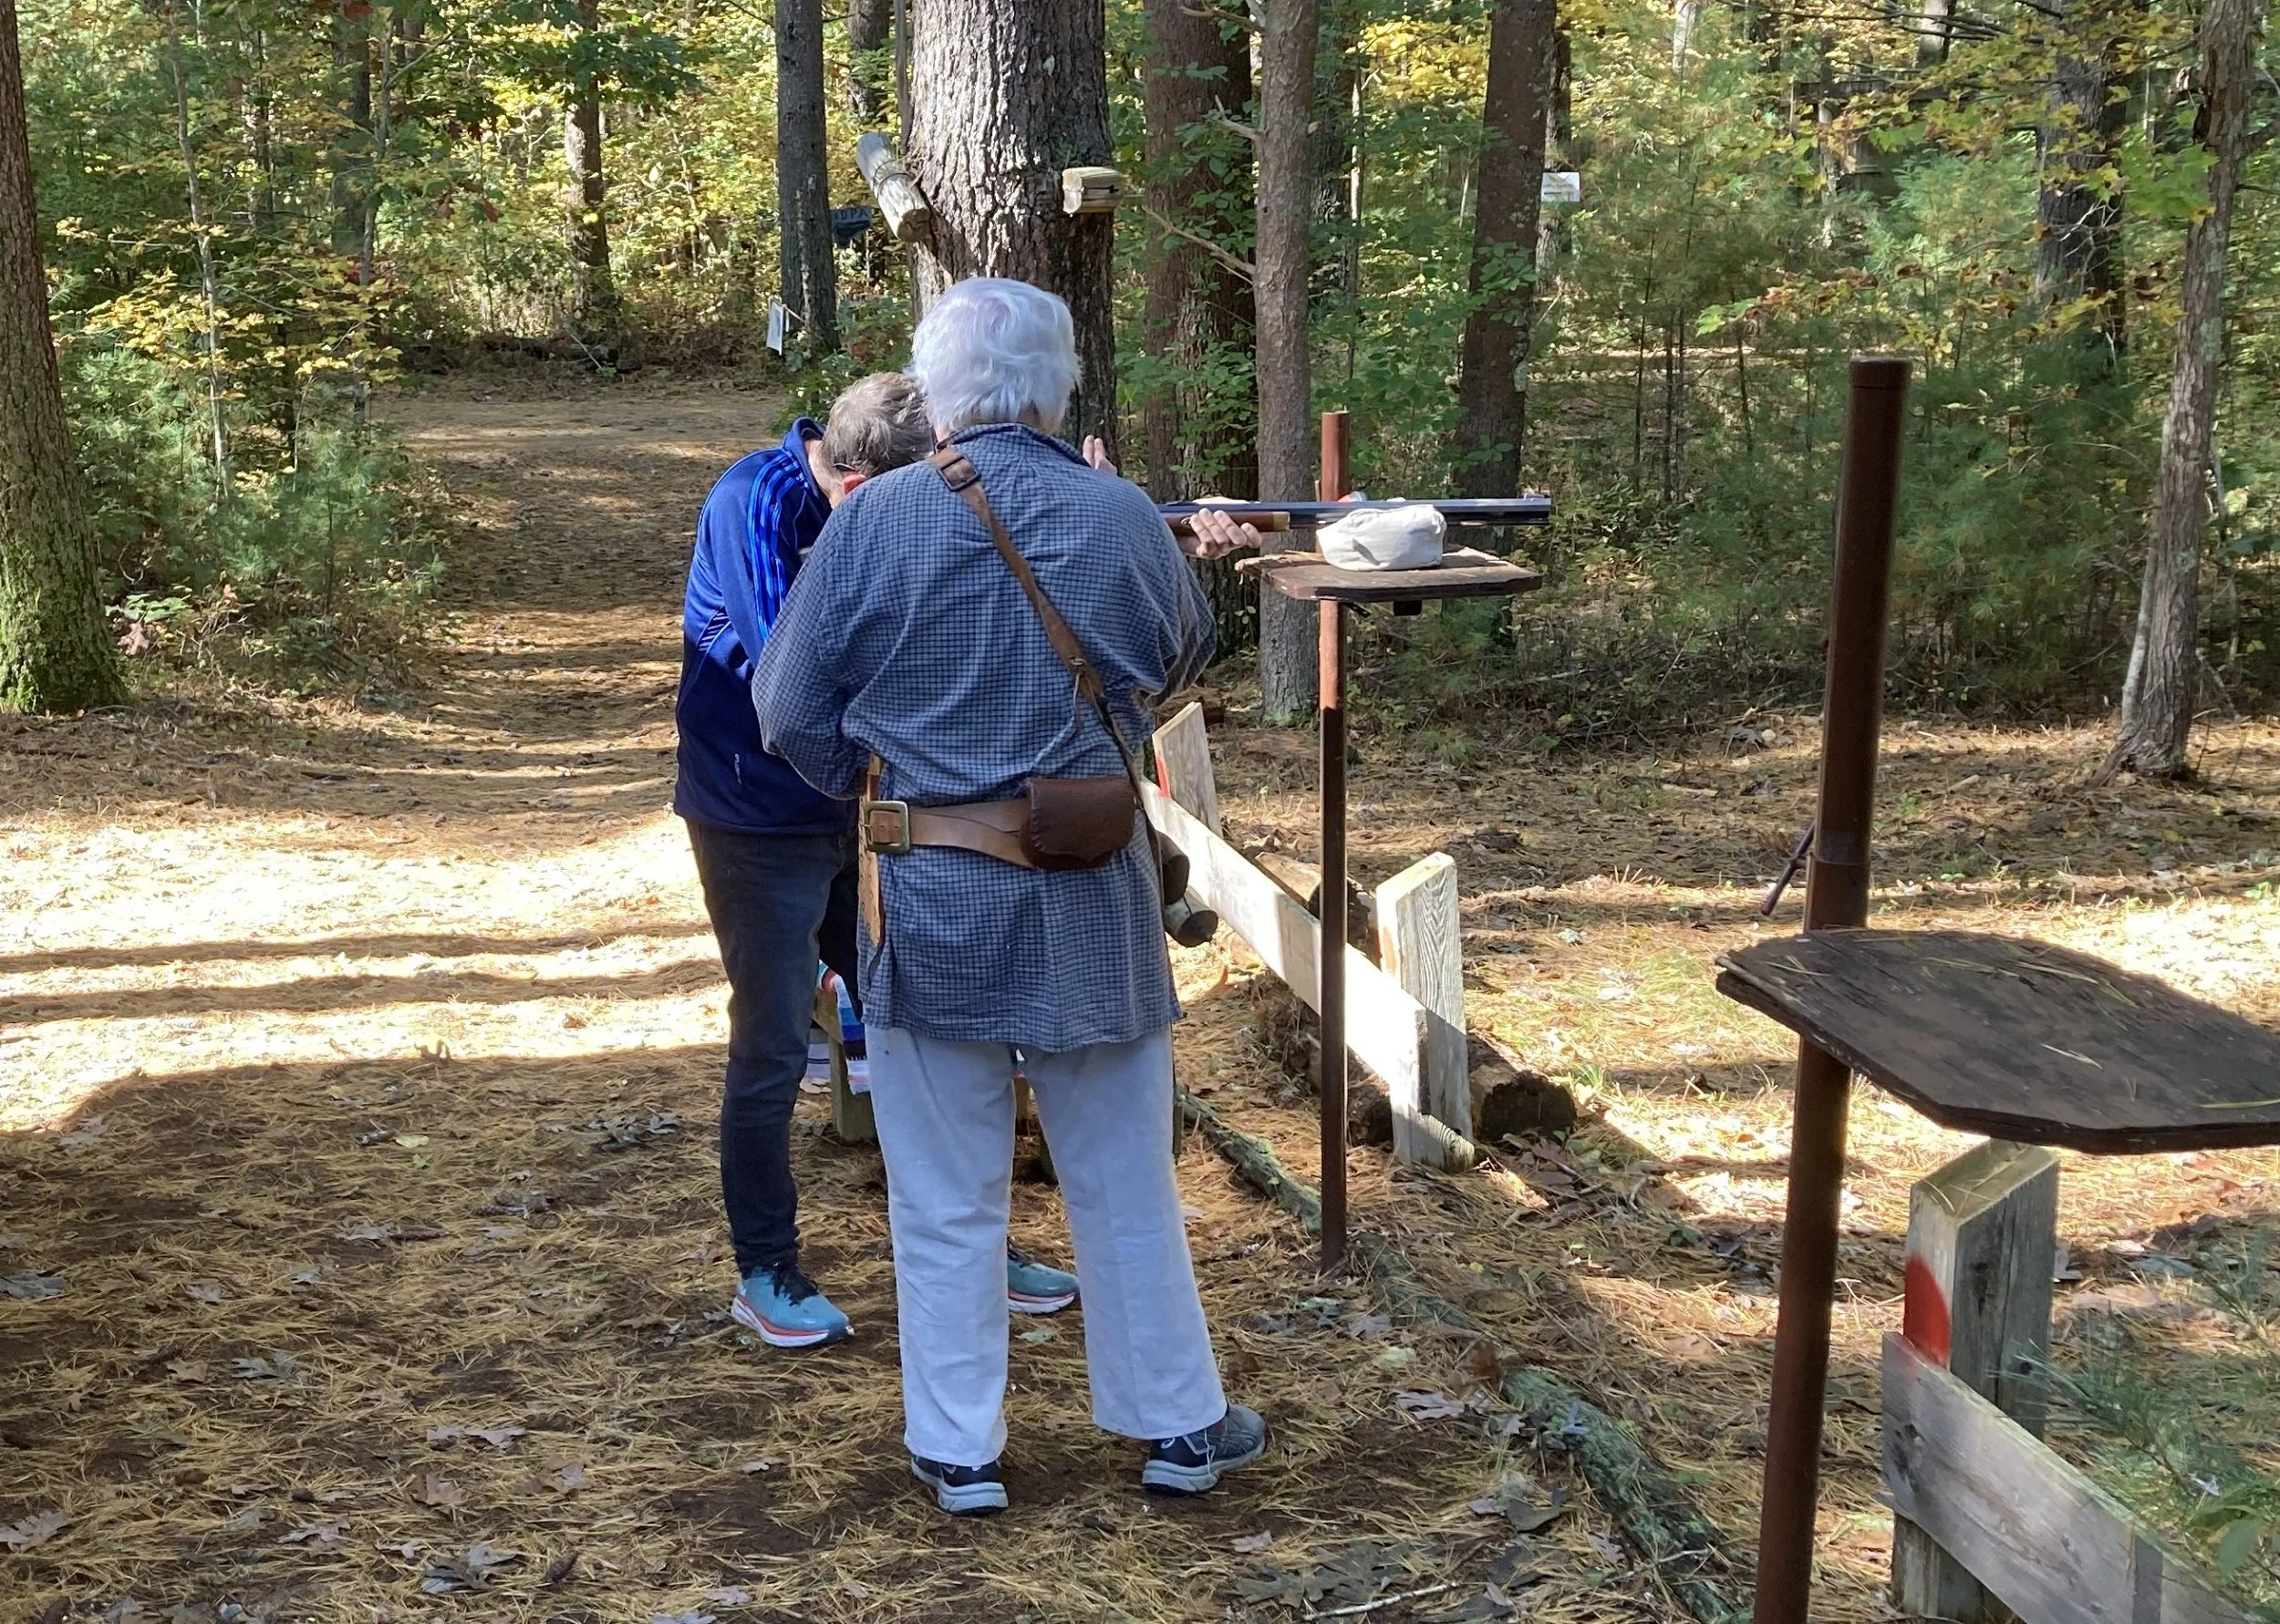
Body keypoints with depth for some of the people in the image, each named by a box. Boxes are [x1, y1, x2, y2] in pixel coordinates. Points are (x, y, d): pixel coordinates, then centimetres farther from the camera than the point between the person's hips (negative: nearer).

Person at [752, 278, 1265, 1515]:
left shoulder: (876, 517, -11)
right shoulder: (1126, 517, -5)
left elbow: (792, 713, -5)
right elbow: (1181, 661, 14)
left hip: (929, 899, -1)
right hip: (1093, 899, 2)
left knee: (946, 1198, 12)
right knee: (1124, 1181, 15)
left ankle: (958, 1450, 21)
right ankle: (1179, 1424, 28)